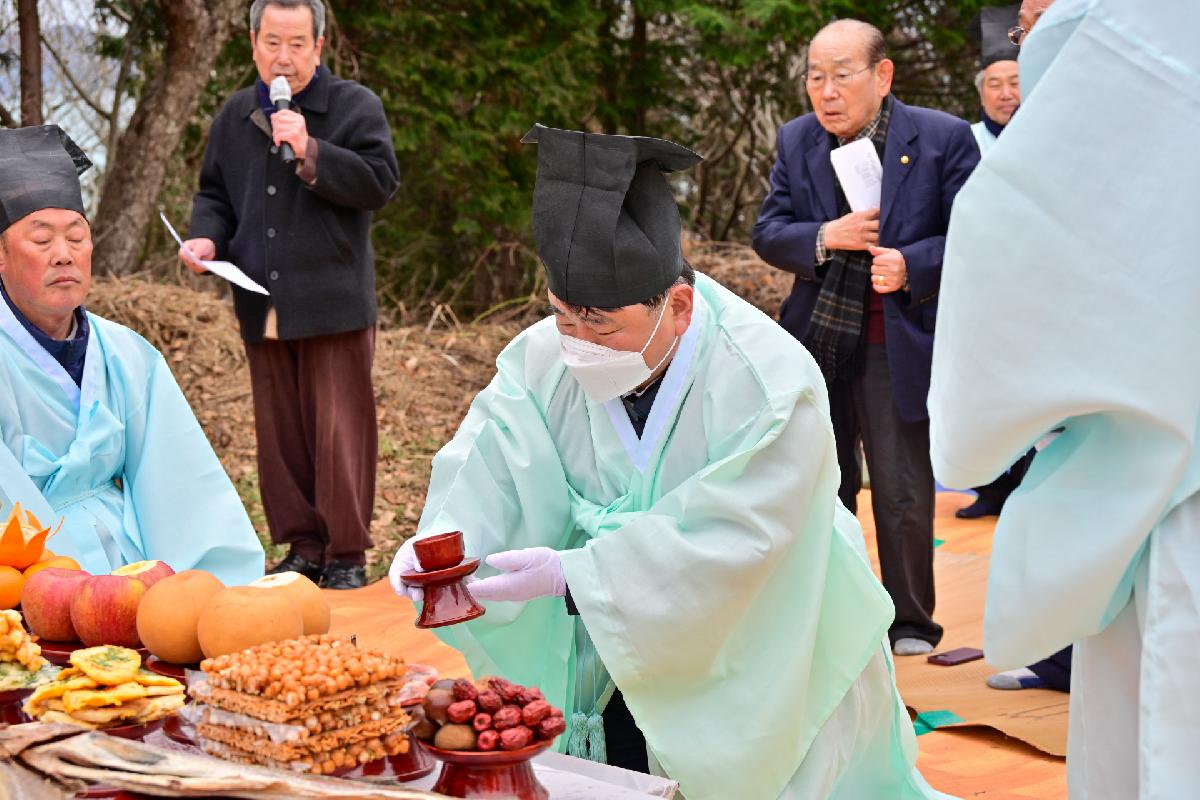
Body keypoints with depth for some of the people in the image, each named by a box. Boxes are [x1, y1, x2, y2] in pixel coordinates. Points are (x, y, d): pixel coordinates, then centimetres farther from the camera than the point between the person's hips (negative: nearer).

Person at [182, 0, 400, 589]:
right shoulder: (235, 116, 15)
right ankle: (303, 546, 18)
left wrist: (310, 152, -21)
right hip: (263, 310, 5)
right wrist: (207, 237, 2)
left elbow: (380, 182, -12)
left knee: (341, 433, -4)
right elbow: (214, 193, 23)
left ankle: (347, 555, 3)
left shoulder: (355, 106, 0)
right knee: (281, 435, 9)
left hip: (333, 305, -5)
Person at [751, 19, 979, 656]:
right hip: (816, 342, 4)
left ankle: (910, 624, 18)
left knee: (904, 498, 2)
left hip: (898, 351, -4)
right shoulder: (795, 142, 5)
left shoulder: (944, 139, -6)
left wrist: (912, 266, -22)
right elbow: (768, 232, 4)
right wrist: (824, 238, -16)